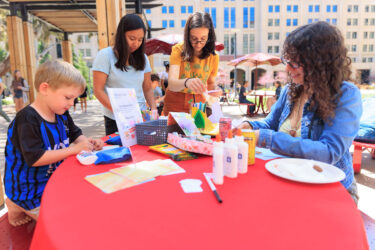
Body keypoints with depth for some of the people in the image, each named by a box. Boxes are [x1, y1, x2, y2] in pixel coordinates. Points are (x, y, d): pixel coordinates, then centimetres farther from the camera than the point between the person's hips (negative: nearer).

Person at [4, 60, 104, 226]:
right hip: (30, 188, -8)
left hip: (54, 178, 8)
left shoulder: (61, 115, 0)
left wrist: (88, 142, -11)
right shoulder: (27, 119, -26)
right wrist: (73, 150, -29)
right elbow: (35, 158, -30)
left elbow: (75, 134, 13)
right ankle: (17, 207, 15)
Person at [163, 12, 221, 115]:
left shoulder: (213, 56, 0)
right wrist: (186, 82, -43)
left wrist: (214, 88, -11)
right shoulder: (178, 50, -11)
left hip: (198, 105, 3)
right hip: (175, 105, -2)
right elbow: (171, 84, -23)